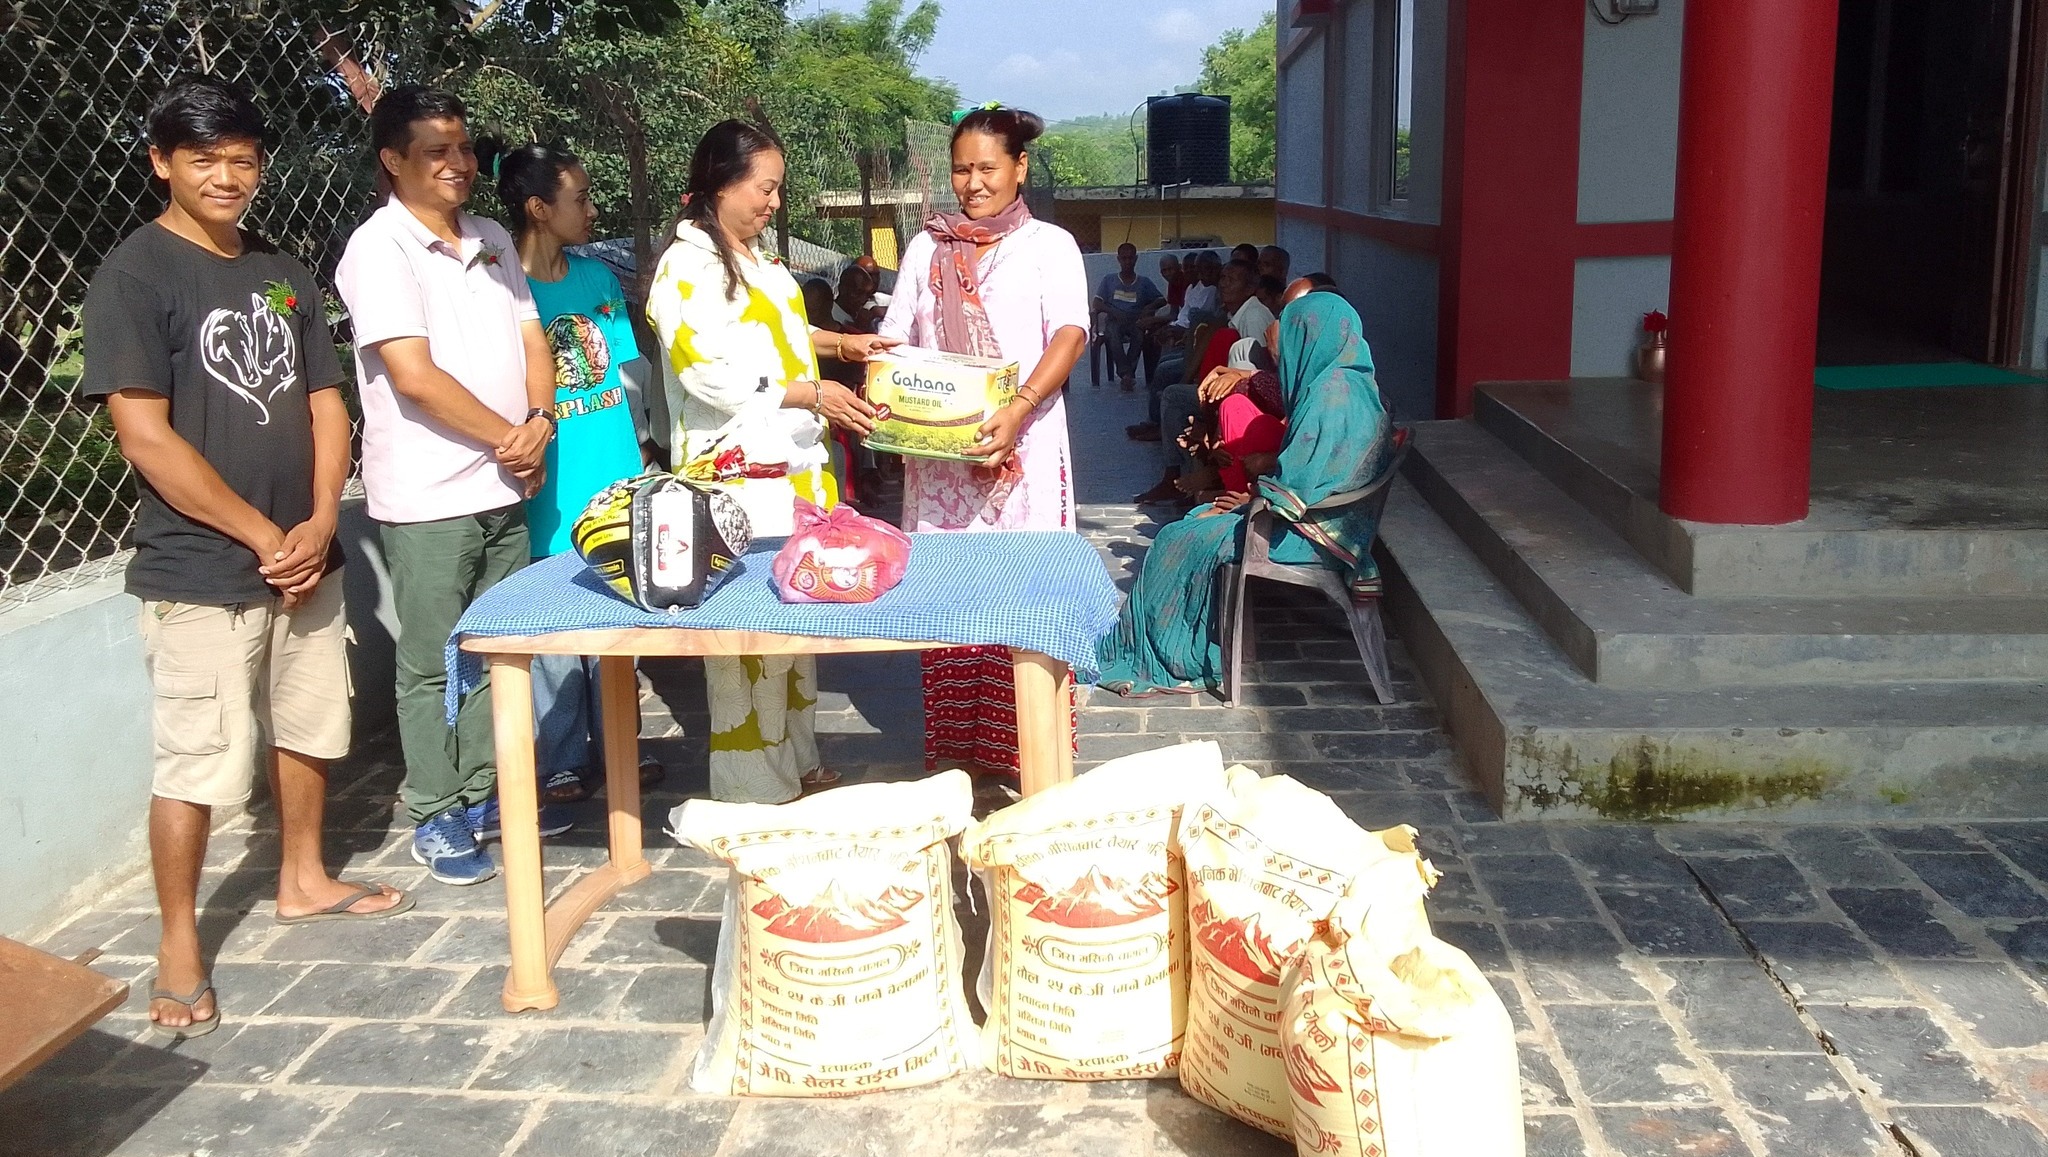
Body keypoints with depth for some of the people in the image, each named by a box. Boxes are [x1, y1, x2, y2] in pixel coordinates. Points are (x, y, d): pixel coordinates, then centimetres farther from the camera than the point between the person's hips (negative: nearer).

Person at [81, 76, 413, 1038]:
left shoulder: (281, 274, 9)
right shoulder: (133, 277, -10)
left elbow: (325, 405, 9)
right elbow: (146, 438, -16)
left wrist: (319, 524, -6)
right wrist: (263, 536, -15)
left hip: (302, 557, 7)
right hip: (199, 572, -6)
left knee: (307, 729, 18)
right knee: (197, 764, -1)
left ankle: (303, 880, 37)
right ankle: (178, 947, 13)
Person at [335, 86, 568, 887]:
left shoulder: (493, 241, 12)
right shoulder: (380, 248, -10)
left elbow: (532, 342, 13)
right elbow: (414, 375, -18)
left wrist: (541, 419, -7)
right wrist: (509, 437, -10)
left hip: (504, 488, 7)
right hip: (427, 496, -7)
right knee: (432, 664, 4)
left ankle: (484, 796, 28)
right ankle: (435, 820, 16)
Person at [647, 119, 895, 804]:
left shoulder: (758, 259, 16)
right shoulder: (687, 266, -12)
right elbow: (709, 374, -21)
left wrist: (841, 343, 22)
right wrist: (812, 394, -20)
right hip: (734, 472, -9)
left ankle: (797, 761, 27)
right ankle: (755, 791, 6)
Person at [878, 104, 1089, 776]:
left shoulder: (1049, 244, 6)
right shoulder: (927, 247, 16)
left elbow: (1069, 337, -8)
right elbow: (895, 338, 13)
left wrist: (1018, 410, -25)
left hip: (1023, 449, -3)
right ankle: (953, 753, 11)